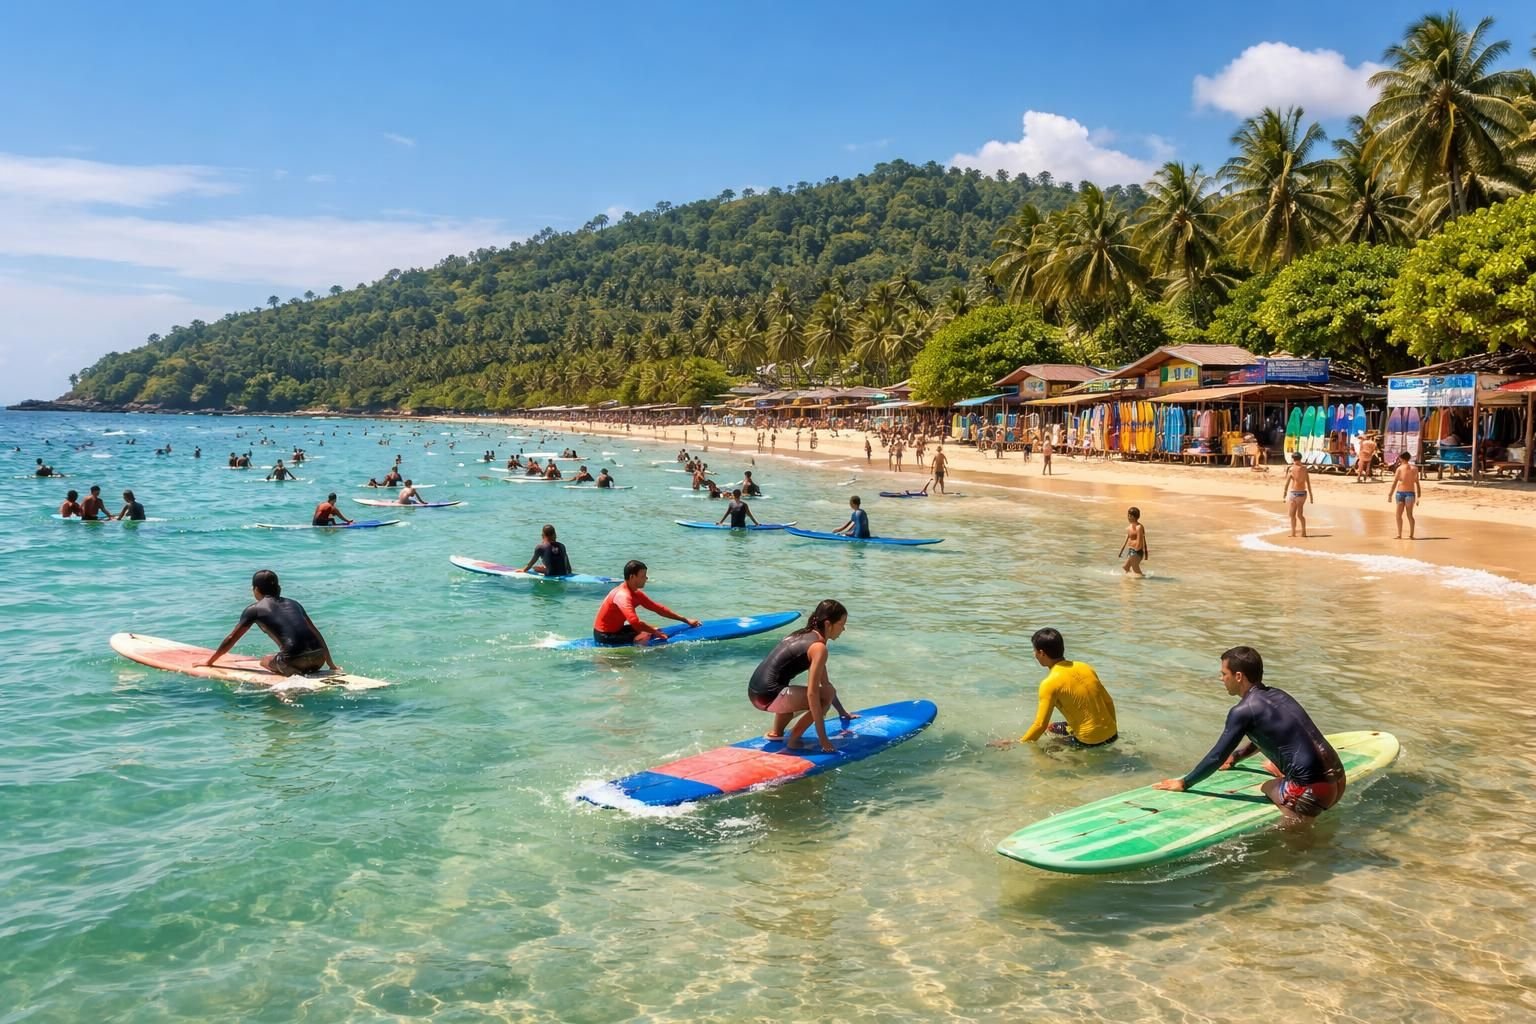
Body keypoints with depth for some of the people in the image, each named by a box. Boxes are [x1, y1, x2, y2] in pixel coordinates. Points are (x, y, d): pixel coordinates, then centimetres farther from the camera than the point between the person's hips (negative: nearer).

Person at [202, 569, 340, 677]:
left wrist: (210, 661, 37)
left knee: (265, 661, 26)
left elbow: (231, 639, 22)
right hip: (318, 659, 6)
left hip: (295, 659, -6)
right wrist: (331, 664, 30)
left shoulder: (254, 609, 13)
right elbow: (316, 633, 25)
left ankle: (294, 675, 0)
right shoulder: (293, 603, 25)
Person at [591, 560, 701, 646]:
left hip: (616, 629, 10)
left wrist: (686, 620, 6)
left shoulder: (636, 594, 4)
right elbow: (635, 622, -40)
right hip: (605, 637, -10)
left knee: (652, 630, 10)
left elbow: (659, 608, 8)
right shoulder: (623, 596, -26)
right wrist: (655, 631, -28)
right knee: (646, 638, -24)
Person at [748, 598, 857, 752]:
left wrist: (842, 711, 32)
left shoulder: (804, 635, 16)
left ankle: (776, 732, 27)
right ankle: (793, 741, -2)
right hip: (768, 695, -10)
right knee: (826, 696, -7)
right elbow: (812, 694, -17)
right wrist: (822, 738, -15)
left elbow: (824, 682, 26)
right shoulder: (819, 647, -11)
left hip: (755, 691, 10)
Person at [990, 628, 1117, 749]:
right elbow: (1108, 702, 11)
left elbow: (1041, 725, -14)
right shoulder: (1085, 668, 5)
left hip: (1088, 742, -6)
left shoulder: (1050, 683, -14)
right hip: (1111, 735, 6)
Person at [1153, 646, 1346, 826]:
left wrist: (1183, 783, 6)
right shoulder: (1278, 695, 13)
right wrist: (1235, 757, 36)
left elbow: (1217, 757, -5)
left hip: (1313, 789, -9)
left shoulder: (1243, 711, -11)